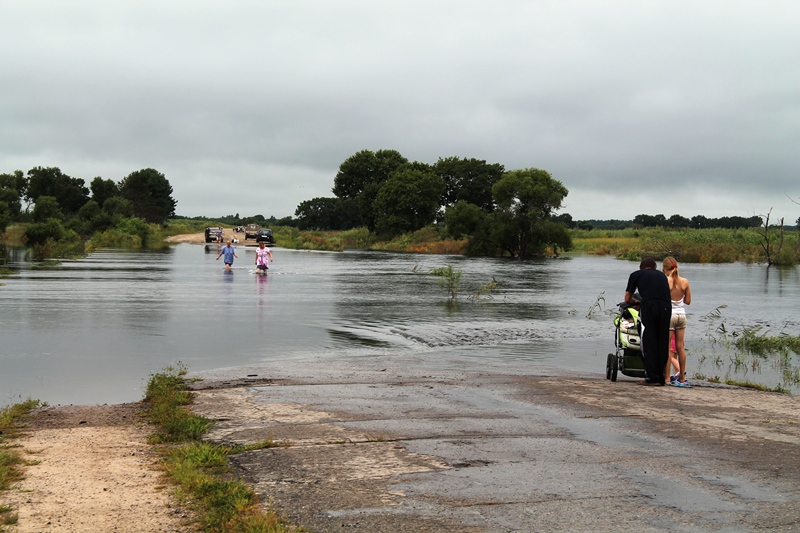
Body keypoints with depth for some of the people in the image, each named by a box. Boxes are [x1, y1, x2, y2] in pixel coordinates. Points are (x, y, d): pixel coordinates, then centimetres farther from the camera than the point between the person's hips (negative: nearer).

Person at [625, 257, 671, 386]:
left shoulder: (636, 275, 24)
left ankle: (652, 377, -3)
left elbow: (627, 299, 26)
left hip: (649, 305, -3)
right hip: (666, 306, 3)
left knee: (649, 342, 1)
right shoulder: (662, 275, 33)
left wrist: (635, 302, 48)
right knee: (663, 343, 9)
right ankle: (661, 378, 11)